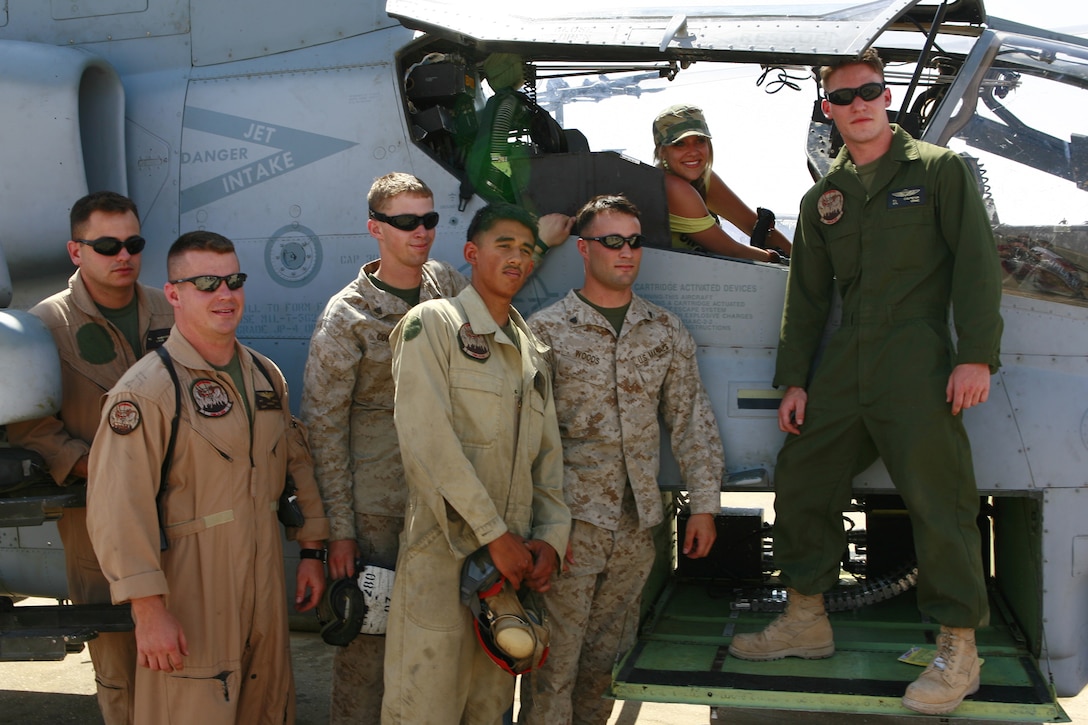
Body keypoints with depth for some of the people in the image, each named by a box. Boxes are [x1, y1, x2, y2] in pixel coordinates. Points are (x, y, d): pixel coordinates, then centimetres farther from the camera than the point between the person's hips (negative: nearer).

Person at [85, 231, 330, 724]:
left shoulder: (266, 376, 9)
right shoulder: (146, 390, -14)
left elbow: (298, 464, 17)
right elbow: (118, 511, -19)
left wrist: (311, 551, 14)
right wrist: (149, 610, -21)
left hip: (265, 586, 7)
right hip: (188, 593, -6)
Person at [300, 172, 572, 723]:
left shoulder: (444, 283, 7)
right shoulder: (346, 316, -8)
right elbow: (323, 428, -8)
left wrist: (540, 241, 23)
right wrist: (338, 529, -11)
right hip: (376, 512, -5)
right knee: (367, 644, 1)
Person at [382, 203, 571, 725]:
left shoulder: (532, 349, 19)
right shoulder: (433, 323, -3)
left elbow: (547, 451, 16)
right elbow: (427, 439, -14)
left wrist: (550, 536, 1)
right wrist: (494, 533, -15)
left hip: (513, 556, 6)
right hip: (444, 553, -6)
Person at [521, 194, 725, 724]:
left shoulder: (666, 332, 10)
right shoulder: (546, 331, -3)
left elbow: (692, 421, 12)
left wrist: (705, 503, 6)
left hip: (636, 526, 4)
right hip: (571, 521, -4)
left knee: (605, 659, 14)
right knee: (554, 663, -2)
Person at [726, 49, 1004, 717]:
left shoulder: (938, 169, 5)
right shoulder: (823, 198, 18)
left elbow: (976, 263, -3)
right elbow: (808, 295, 18)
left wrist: (976, 356, -13)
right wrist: (794, 379, 11)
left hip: (916, 362, -5)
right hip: (843, 367, 6)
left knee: (938, 498, -7)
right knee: (800, 480, 6)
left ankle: (959, 652, 3)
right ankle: (807, 622, 20)